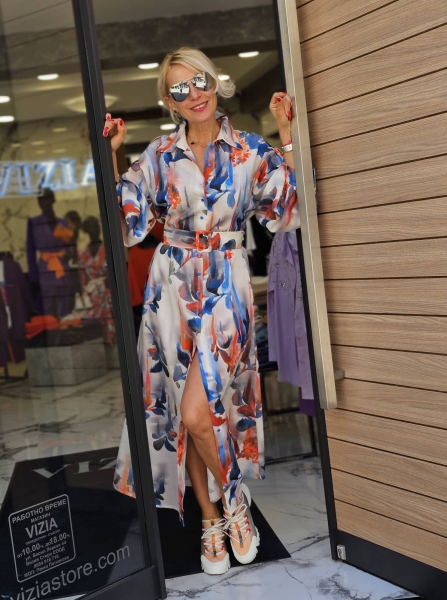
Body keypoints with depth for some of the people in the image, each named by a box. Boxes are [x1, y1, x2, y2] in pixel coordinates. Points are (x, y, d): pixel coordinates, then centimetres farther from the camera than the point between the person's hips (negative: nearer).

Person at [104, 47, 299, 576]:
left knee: (197, 413, -14)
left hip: (225, 287, -2)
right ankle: (212, 520, 23)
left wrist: (286, 137, -7)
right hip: (172, 288, 3)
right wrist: (111, 155, 1)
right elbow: (126, 222, 7)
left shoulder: (250, 151, 3)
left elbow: (287, 213, -4)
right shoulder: (158, 156, 6)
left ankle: (234, 496, 15)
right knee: (183, 411, 6)